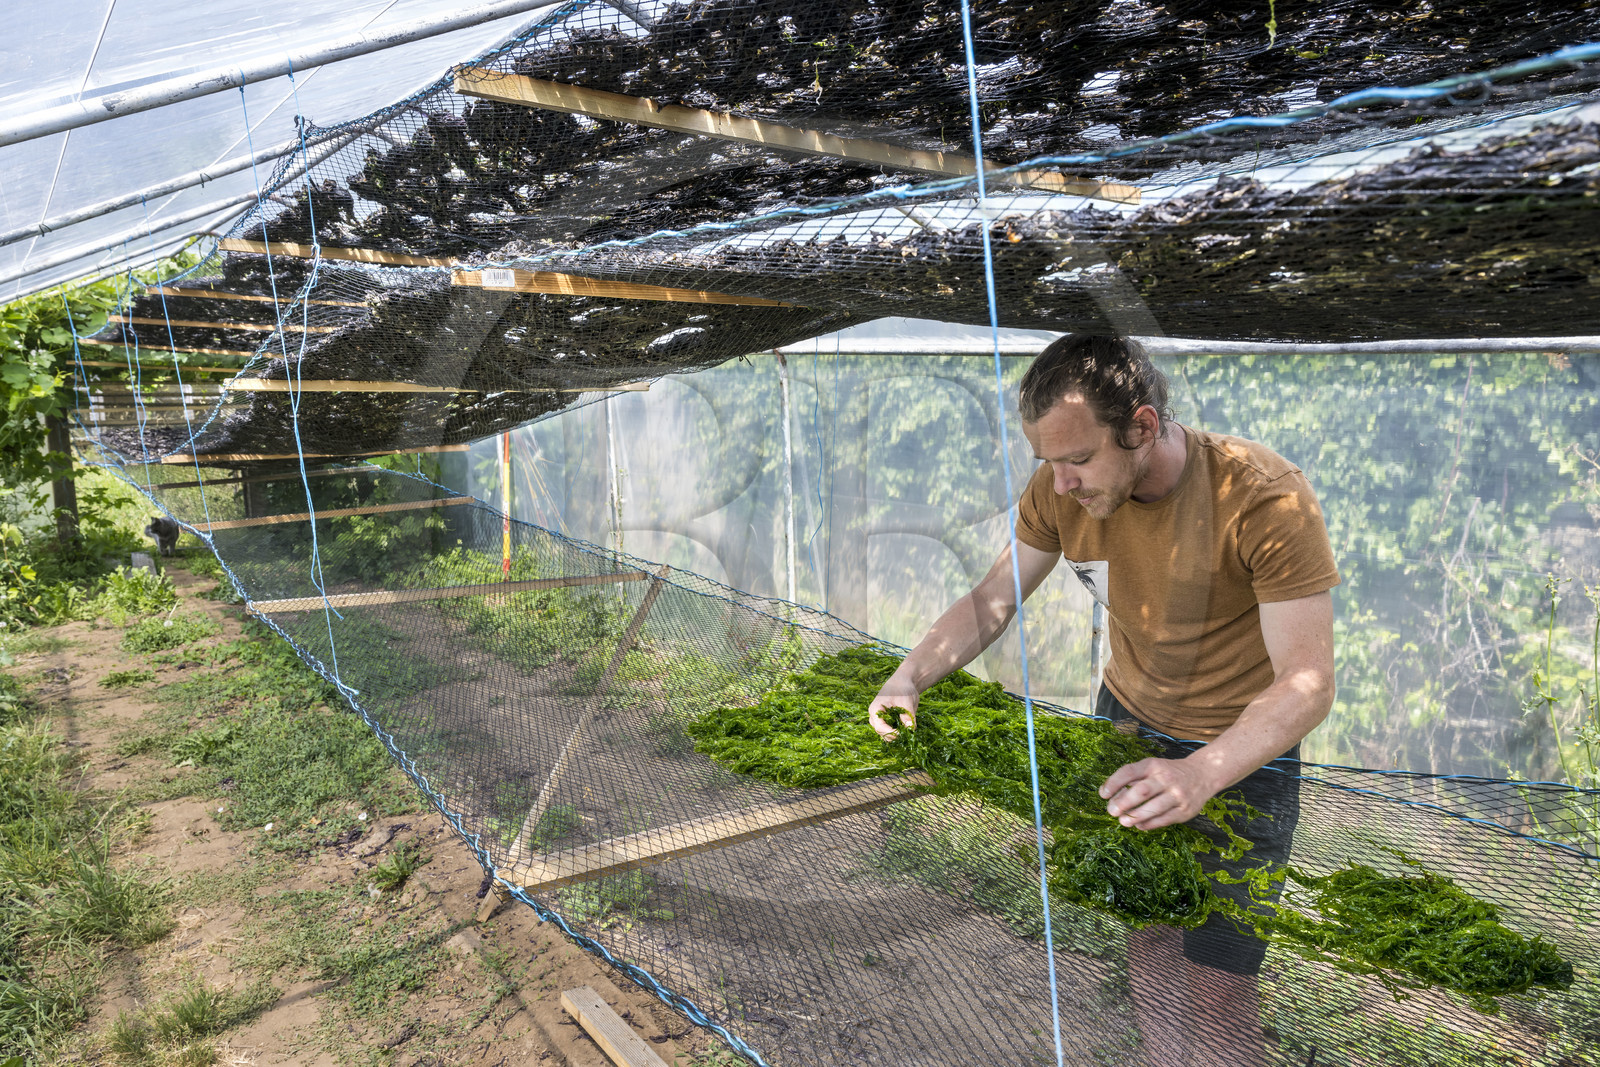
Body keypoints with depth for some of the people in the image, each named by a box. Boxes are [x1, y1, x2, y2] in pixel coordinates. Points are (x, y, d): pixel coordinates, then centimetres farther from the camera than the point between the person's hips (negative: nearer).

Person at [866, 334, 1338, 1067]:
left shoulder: (1267, 501, -28)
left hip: (1244, 750, -4)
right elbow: (992, 600, -3)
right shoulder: (1061, 490, -14)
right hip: (1126, 722, 4)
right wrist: (911, 677, -19)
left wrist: (1201, 774, -43)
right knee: (1145, 939, 14)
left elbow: (1307, 685, -28)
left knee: (1216, 989, -3)